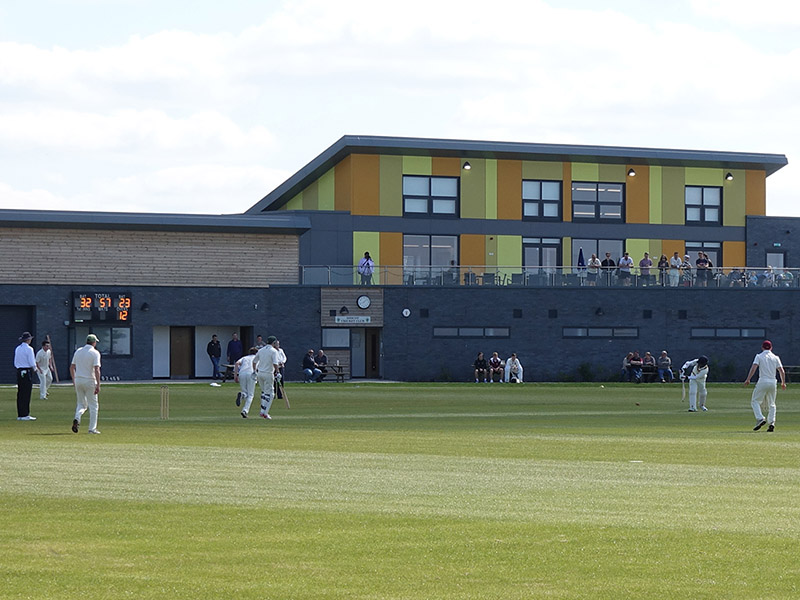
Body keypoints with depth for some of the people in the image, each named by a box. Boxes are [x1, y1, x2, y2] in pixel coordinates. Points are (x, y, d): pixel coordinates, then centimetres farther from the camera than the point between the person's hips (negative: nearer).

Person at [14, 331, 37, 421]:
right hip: (27, 372, -7)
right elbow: (32, 362, -12)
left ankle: (20, 415, 9)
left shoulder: (17, 349, 12)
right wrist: (34, 368, 7)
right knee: (26, 394, -6)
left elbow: (15, 363, 14)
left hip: (19, 372, 7)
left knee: (20, 394, 8)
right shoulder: (29, 349, -10)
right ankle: (25, 415, -8)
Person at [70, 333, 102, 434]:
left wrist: (73, 380, 23)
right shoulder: (95, 353, -8)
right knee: (93, 405, 6)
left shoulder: (78, 351, 8)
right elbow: (96, 370, -17)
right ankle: (92, 428, 4)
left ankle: (77, 418, -13)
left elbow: (72, 367, 12)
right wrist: (98, 385, -18)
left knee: (81, 404, 16)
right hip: (90, 380, -5)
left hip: (78, 379, 5)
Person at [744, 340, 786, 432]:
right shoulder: (775, 358, 10)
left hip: (762, 381, -4)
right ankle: (771, 423, -1)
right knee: (771, 404, 13)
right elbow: (782, 371, 5)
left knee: (755, 401, 4)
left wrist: (748, 379, -14)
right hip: (773, 382, 4)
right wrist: (783, 383, 17)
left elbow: (754, 367, -12)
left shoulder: (759, 356, 2)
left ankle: (760, 419, -16)